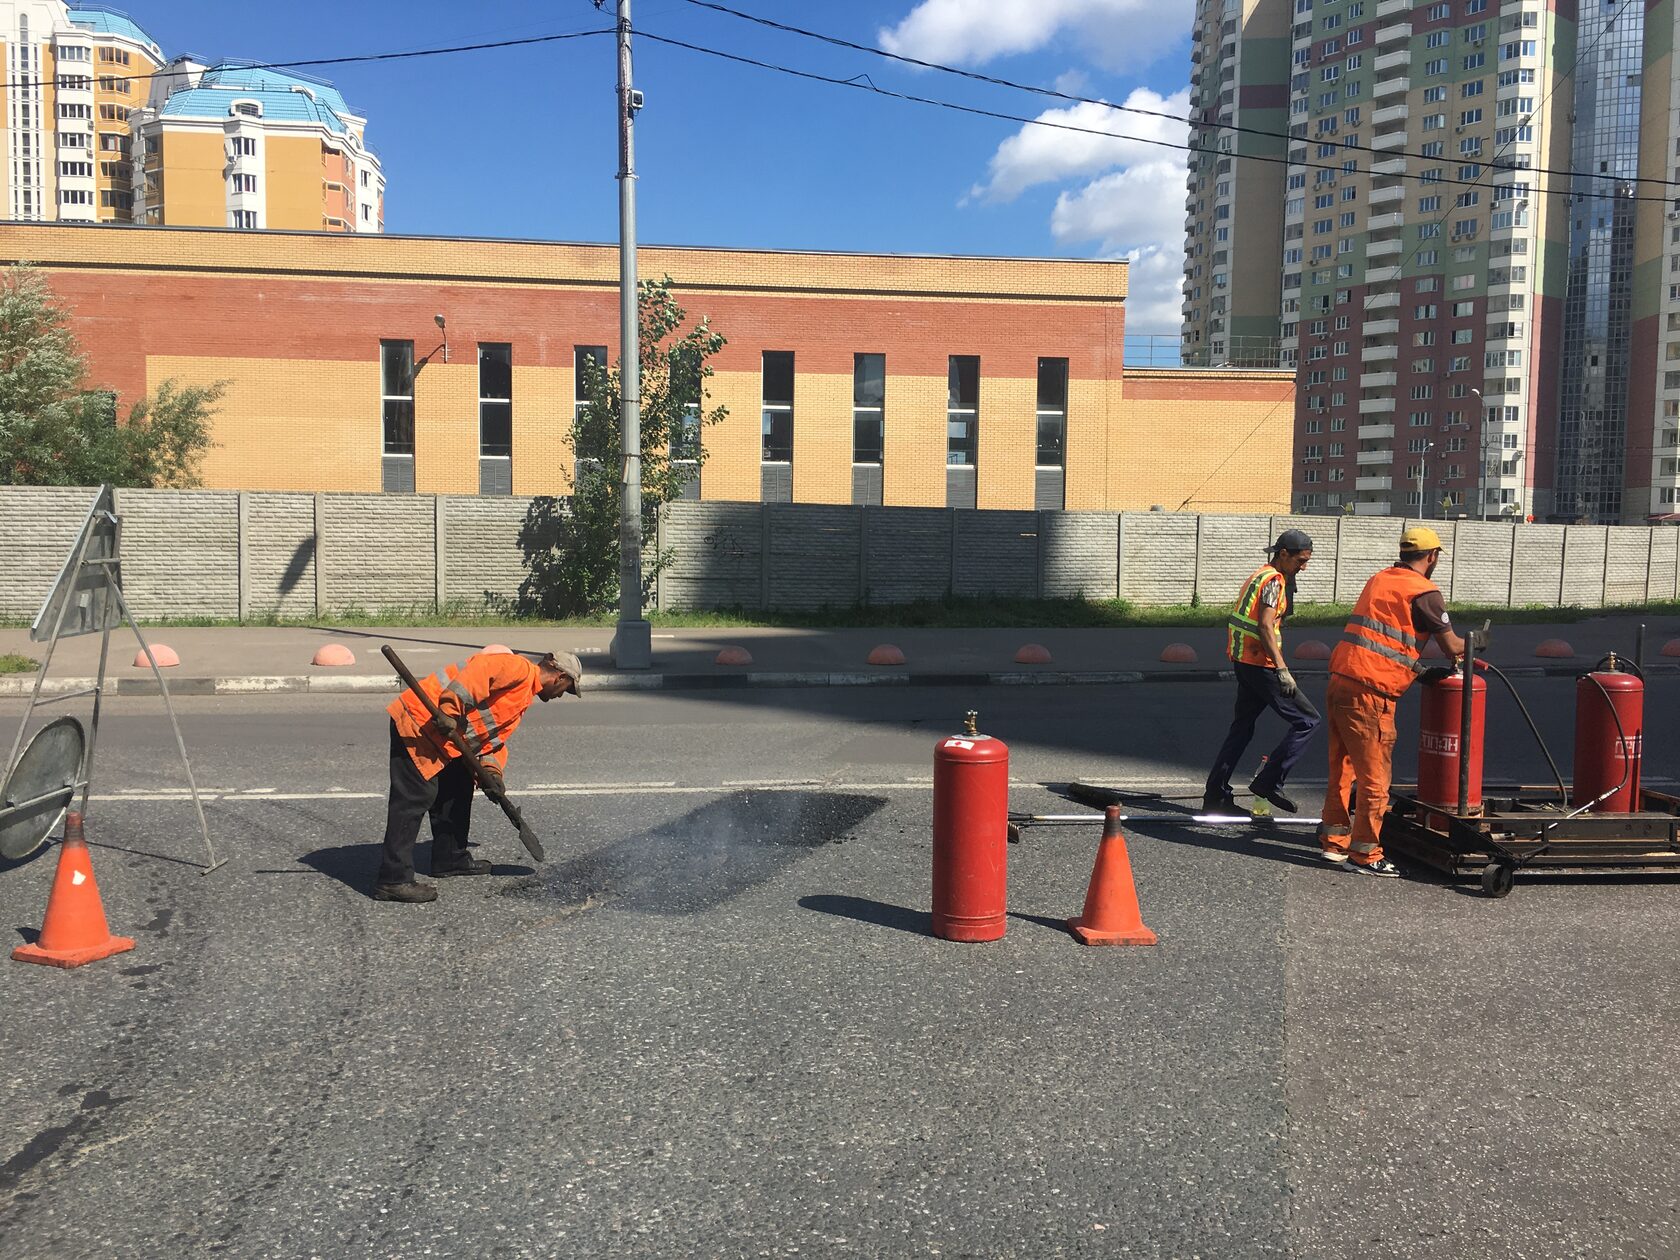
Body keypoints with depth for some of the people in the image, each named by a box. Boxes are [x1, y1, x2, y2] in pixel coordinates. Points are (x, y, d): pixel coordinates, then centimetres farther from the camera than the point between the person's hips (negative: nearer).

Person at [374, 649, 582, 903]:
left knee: (459, 787, 20)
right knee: (416, 797, -13)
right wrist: (450, 712, -32)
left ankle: (450, 858, 34)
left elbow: (495, 736, 19)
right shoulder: (520, 668, -10)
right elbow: (476, 673, -25)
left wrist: (492, 771, 2)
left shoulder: (524, 697, 22)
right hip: (418, 721, -11)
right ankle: (393, 880, -12)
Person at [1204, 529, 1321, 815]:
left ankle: (1215, 795, 16)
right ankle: (1269, 781, -4)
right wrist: (1282, 669, -29)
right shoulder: (1274, 580, -12)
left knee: (1242, 727, 15)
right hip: (1261, 665, -10)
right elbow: (1266, 626, -23)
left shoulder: (1259, 575, 18)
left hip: (1243, 662, 10)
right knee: (1307, 719, -3)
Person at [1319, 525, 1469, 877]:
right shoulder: (1423, 592, -6)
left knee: (1341, 770, 18)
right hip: (1368, 694, -8)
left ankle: (1334, 841, 26)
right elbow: (1452, 647, -4)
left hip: (1339, 683, 8)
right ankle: (1365, 854, 8)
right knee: (1375, 777, 2)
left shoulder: (1379, 580, 18)